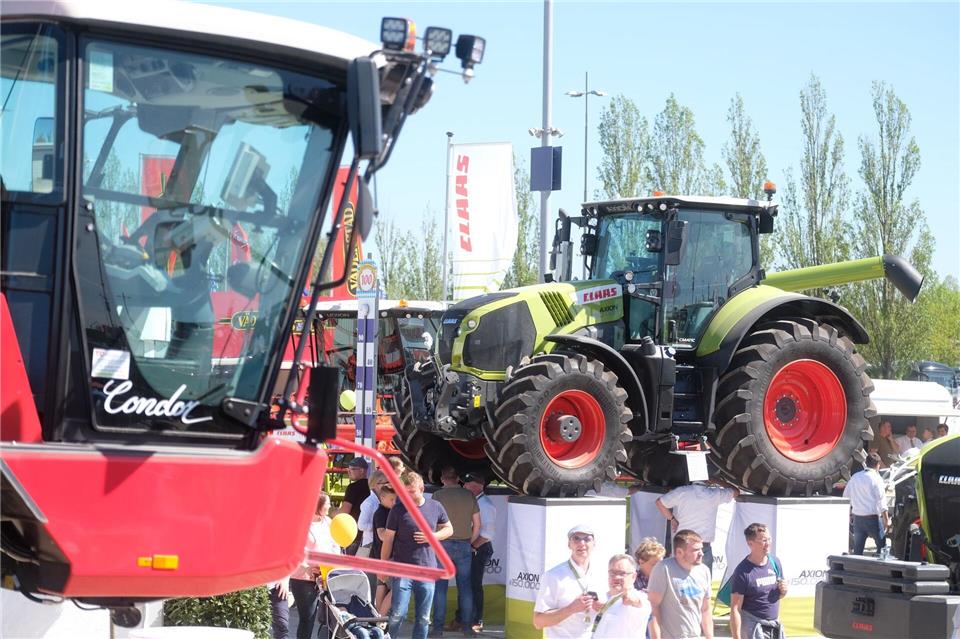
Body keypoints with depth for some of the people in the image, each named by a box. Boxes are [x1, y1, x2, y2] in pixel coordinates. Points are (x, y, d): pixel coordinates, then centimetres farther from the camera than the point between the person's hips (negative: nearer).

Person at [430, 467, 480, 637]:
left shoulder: (438, 495, -5)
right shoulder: (469, 495, 4)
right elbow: (477, 524, 6)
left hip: (443, 544, -2)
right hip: (464, 546, 2)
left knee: (440, 586, 2)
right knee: (465, 586, 8)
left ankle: (438, 627, 0)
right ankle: (467, 626, 8)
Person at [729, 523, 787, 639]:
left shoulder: (775, 563, 6)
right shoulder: (742, 572, -13)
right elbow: (735, 609, -14)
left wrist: (783, 590, -3)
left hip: (775, 626, 6)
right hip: (753, 628, -6)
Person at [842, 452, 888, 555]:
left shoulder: (855, 477, 7)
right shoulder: (876, 478, -9)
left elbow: (846, 496, 13)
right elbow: (881, 501, -12)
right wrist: (886, 519, -8)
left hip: (857, 517, 5)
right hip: (873, 518, -5)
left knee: (857, 550, 8)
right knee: (882, 546, 5)